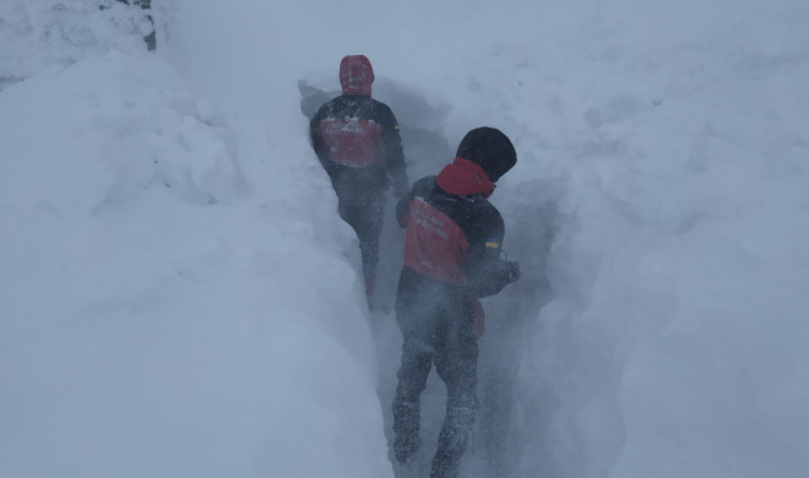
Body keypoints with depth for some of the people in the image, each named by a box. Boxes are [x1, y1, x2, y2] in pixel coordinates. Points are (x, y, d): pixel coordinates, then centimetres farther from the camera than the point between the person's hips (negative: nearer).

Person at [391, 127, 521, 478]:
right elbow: (481, 283, -30)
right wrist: (510, 272, -11)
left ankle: (403, 448, 50)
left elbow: (401, 215, 12)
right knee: (463, 399, 18)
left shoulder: (423, 188, -9)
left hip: (409, 307, 6)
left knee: (410, 377, 29)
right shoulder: (484, 218, -28)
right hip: (450, 322, -6)